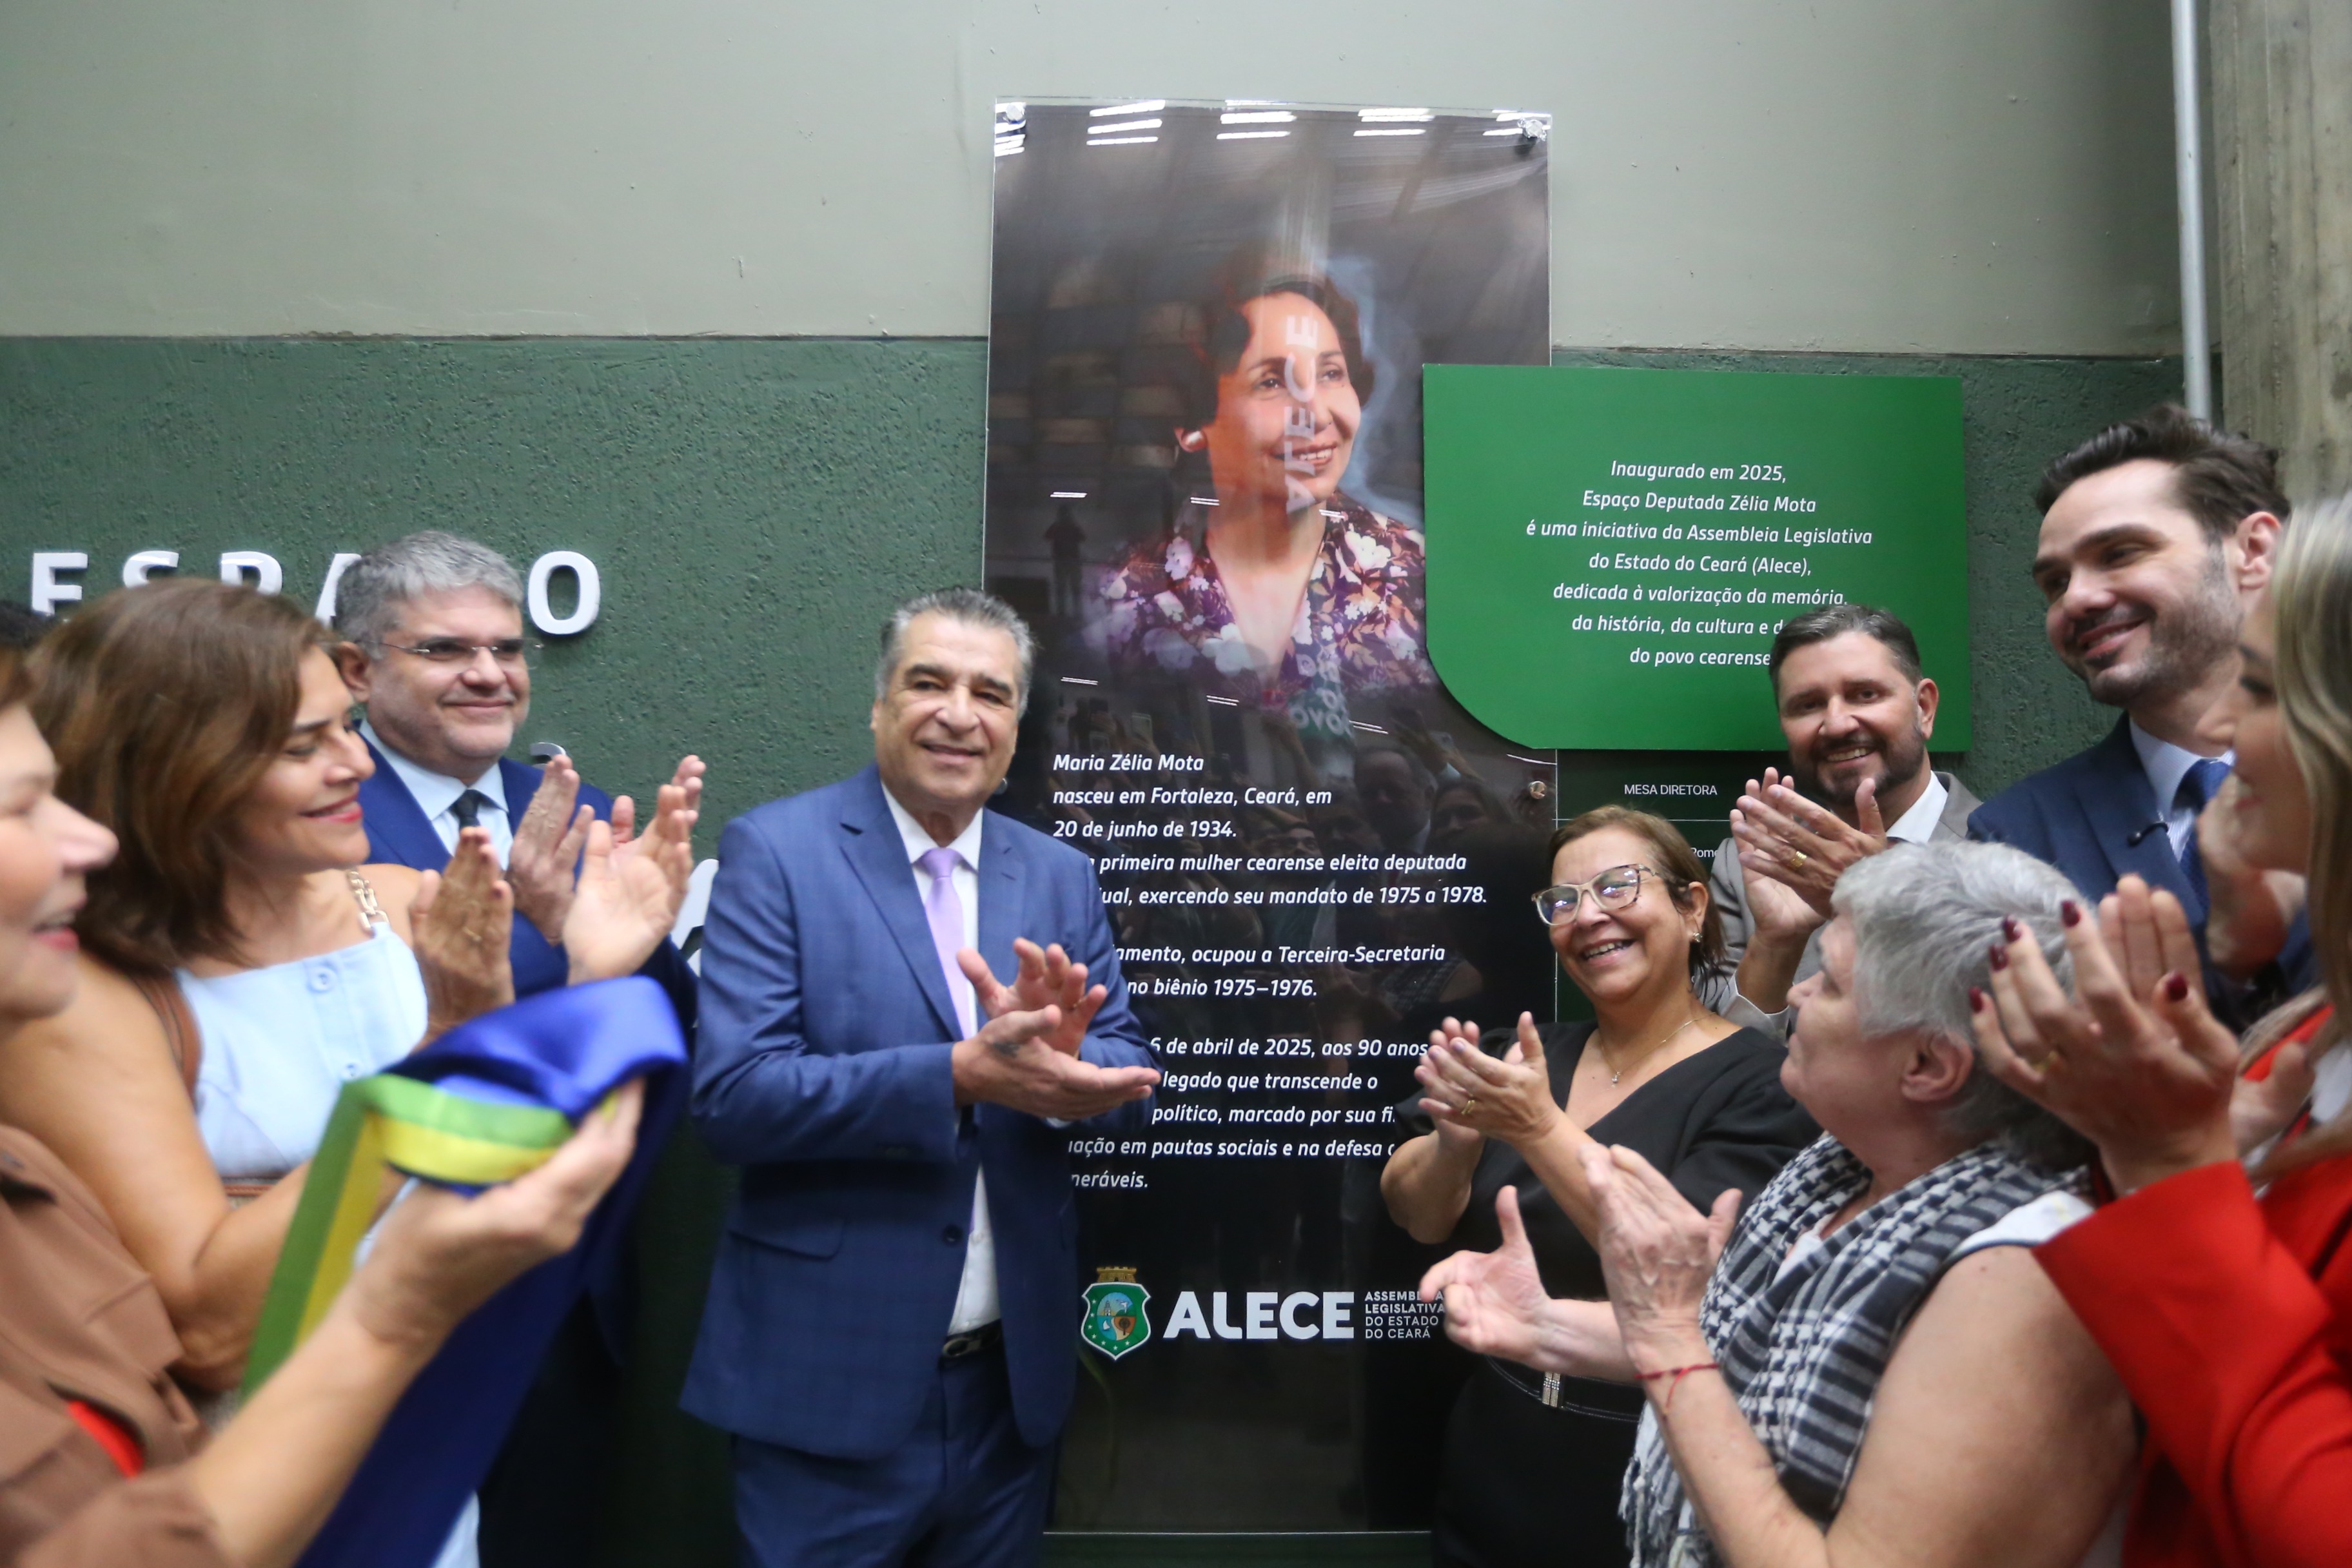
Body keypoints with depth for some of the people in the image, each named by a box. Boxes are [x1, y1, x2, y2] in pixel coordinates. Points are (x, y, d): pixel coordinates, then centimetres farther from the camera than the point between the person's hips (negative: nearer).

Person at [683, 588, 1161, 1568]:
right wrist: (960, 1076, -27)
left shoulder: (1060, 874, 5)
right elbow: (732, 1094, -17)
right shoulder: (774, 851, -8)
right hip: (830, 1383, -4)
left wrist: (1060, 1053, -21)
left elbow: (1128, 1073, 2)